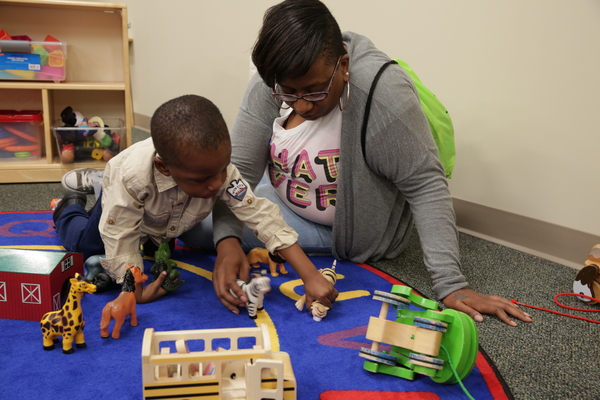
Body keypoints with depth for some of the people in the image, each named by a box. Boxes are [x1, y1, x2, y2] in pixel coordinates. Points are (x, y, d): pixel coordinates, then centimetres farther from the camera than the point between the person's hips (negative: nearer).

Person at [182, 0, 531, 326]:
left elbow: (426, 187, -28)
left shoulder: (384, 91, -32)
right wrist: (228, 241, -33)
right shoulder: (268, 85, -18)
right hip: (286, 204, 5)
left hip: (353, 234, -5)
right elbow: (238, 170, -16)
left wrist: (451, 285, -30)